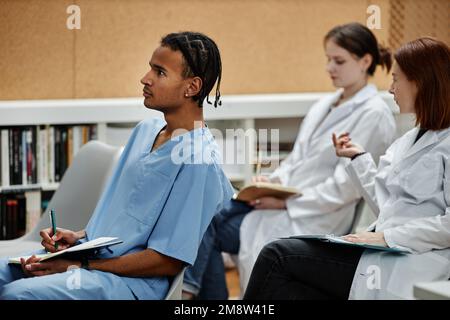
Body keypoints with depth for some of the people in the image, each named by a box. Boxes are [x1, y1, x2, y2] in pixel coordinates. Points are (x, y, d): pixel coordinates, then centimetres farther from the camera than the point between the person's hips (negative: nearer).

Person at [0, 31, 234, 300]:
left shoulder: (198, 160, -14)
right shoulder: (146, 130, 14)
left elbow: (169, 262, -16)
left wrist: (82, 265, -15)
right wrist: (79, 237, 5)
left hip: (134, 283, -8)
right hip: (93, 256, 9)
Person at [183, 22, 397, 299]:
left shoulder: (374, 115, -10)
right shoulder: (325, 105, 16)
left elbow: (346, 188, -16)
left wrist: (286, 202, -16)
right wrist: (274, 181, -1)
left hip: (314, 218, -8)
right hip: (284, 200, 8)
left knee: (206, 228, -15)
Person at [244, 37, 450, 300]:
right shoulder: (410, 140, 21)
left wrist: (388, 236, -18)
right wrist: (358, 157, 22)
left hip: (408, 267, -8)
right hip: (384, 253, 8)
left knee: (278, 256, -12)